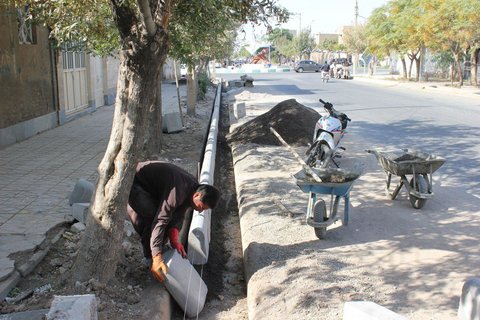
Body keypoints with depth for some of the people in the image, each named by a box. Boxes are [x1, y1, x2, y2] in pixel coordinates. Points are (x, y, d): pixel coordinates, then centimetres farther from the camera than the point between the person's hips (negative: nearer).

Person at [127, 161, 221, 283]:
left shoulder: (193, 188, -7)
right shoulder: (178, 193, -36)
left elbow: (178, 215, -6)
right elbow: (160, 221, -39)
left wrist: (174, 240, -22)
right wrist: (157, 258, -42)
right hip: (134, 182, -9)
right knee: (152, 217, -25)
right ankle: (150, 258, -8)